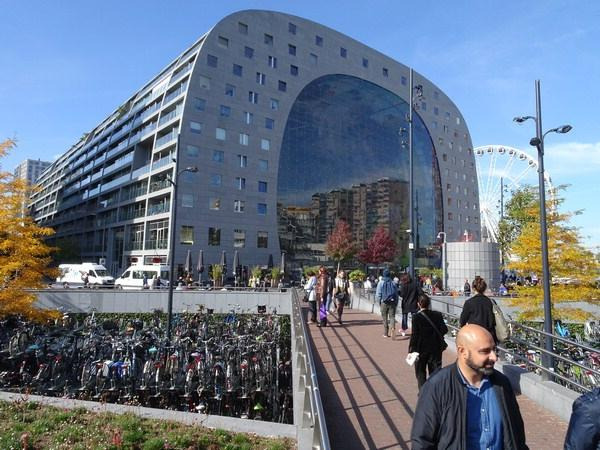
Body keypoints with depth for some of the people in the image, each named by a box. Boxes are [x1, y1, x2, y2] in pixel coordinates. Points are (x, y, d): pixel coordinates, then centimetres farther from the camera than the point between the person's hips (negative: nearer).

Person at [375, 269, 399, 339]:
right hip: (392, 302, 1)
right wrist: (396, 303, 13)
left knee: (385, 318, 10)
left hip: (384, 302, -1)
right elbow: (396, 294, 7)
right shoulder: (393, 283, 3)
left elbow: (378, 294, -4)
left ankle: (386, 333, 15)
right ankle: (393, 328, -23)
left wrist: (379, 302, 7)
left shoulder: (381, 283, -4)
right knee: (392, 316, 3)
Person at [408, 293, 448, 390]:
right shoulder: (437, 315, -6)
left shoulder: (416, 317, -16)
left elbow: (414, 335, -15)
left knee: (420, 372, 14)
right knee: (435, 371, 13)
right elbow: (444, 330, -6)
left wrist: (411, 349, -8)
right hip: (435, 349, 3)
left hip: (421, 350, -2)